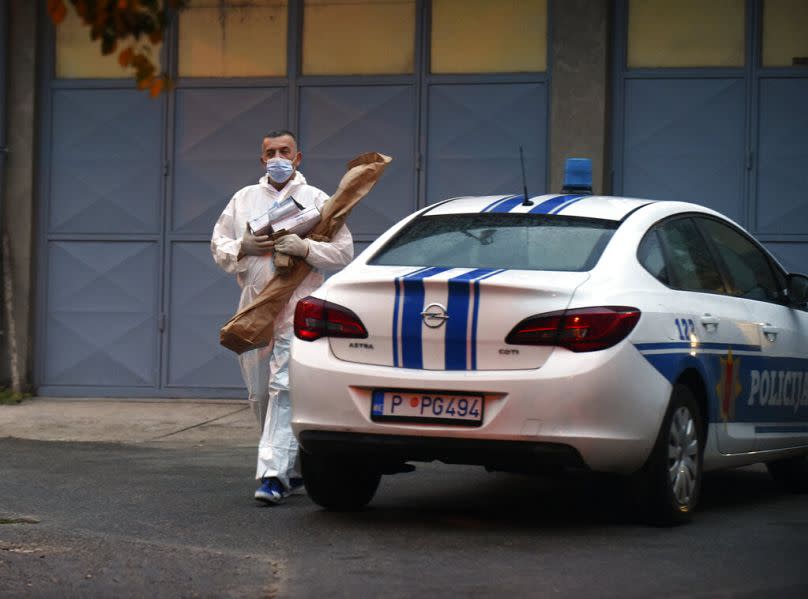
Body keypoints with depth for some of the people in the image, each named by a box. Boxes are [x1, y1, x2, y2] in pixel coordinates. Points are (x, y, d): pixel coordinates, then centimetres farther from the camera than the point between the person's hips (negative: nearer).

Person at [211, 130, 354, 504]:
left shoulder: (316, 199, 6)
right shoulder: (244, 198, 17)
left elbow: (343, 251, 2)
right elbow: (218, 245, 15)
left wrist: (305, 248, -14)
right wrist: (242, 247, -6)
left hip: (298, 308, -5)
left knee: (284, 389, -16)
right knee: (259, 395, 7)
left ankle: (274, 474, -20)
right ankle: (293, 466, 21)